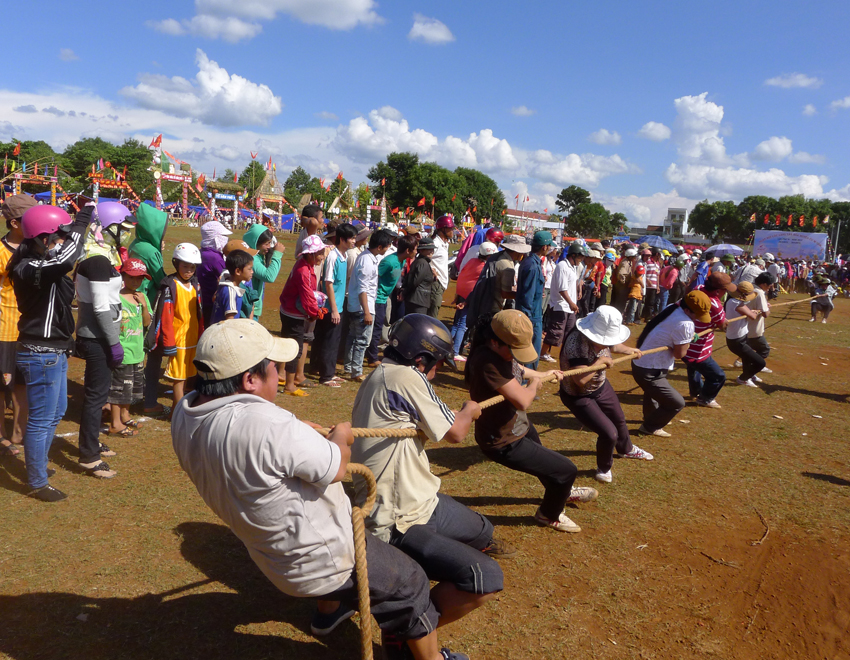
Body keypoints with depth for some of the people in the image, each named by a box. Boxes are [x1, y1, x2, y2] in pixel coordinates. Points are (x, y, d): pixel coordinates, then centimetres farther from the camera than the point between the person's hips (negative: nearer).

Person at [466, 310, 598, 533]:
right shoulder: (487, 361, -37)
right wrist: (534, 384, -17)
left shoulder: (502, 350, -7)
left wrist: (541, 374, 26)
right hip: (504, 442, -9)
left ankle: (563, 491, 67)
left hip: (519, 426, 9)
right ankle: (549, 514, 31)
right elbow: (523, 401, -37)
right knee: (566, 470, 2)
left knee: (544, 461, 35)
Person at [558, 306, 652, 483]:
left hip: (601, 386, 8)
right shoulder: (576, 342, -39)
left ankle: (626, 449, 60)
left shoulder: (602, 335, -15)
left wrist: (630, 350, 27)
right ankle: (604, 467, 19)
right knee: (609, 433, -12)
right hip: (579, 396, -8)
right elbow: (581, 380, -46)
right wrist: (601, 361, -36)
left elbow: (612, 346, 12)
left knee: (619, 419, 27)